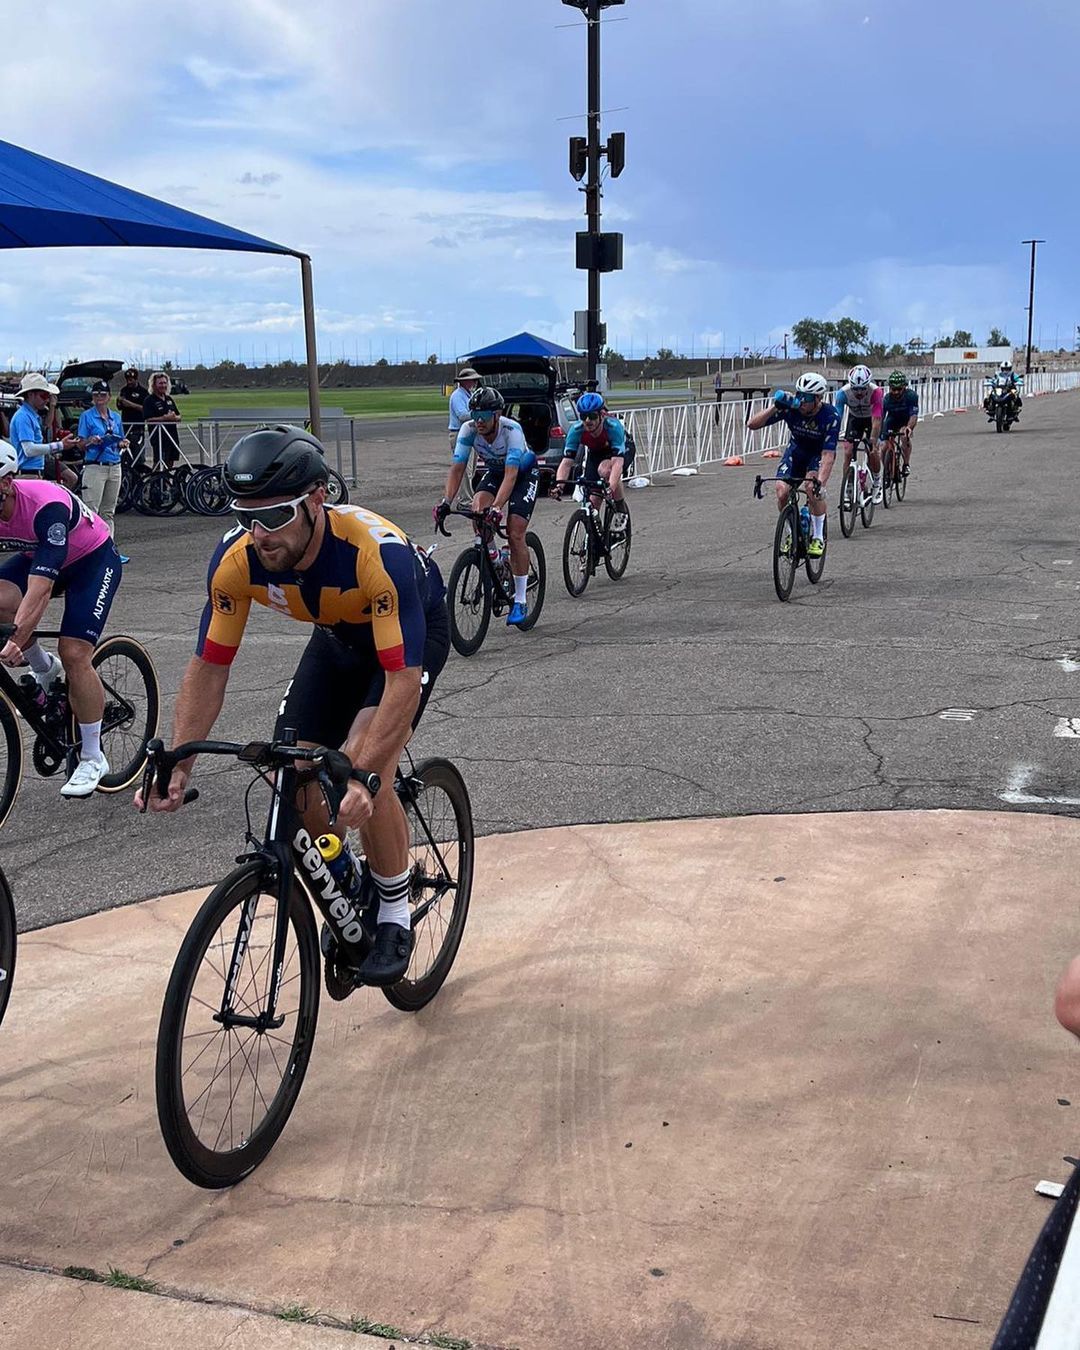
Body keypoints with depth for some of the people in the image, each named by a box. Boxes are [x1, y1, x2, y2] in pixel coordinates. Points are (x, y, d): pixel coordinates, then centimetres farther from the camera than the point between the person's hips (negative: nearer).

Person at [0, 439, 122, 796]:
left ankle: (93, 759, -1)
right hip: (36, 556, 6)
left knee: (74, 655, -16)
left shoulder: (47, 507, -38)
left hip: (93, 559, -6)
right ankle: (44, 670, 3)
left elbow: (40, 588, -43)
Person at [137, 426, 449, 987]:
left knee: (365, 772, -24)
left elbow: (403, 678, -43)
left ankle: (395, 918, -1)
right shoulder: (236, 559, -27)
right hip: (337, 635, 5)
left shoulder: (377, 551, -42)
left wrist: (364, 775, -52)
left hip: (413, 631, -5)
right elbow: (209, 666, -18)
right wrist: (176, 766, -27)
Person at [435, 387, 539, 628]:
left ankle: (520, 602, -6)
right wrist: (446, 502, -39)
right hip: (494, 472, 4)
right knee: (478, 510, -26)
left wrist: (497, 507, -56)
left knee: (515, 534, -15)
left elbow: (511, 474, -43)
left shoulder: (512, 430, -35)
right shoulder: (468, 430, -23)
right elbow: (457, 468, -25)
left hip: (524, 473, -4)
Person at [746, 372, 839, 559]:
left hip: (820, 452, -3)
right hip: (797, 449, 3)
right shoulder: (790, 408, -26)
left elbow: (828, 454, -36)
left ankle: (818, 537, -11)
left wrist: (820, 482, -50)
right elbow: (752, 425, -27)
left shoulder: (830, 416, -32)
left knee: (813, 487, -30)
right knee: (782, 492, -19)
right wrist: (775, 407, -41)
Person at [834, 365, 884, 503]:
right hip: (854, 418, 2)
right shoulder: (843, 392, -32)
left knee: (872, 451, -14)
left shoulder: (875, 391, -37)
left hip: (872, 418, -2)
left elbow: (876, 420, -41)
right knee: (848, 451, -12)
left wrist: (873, 442, -49)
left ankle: (877, 483, 12)